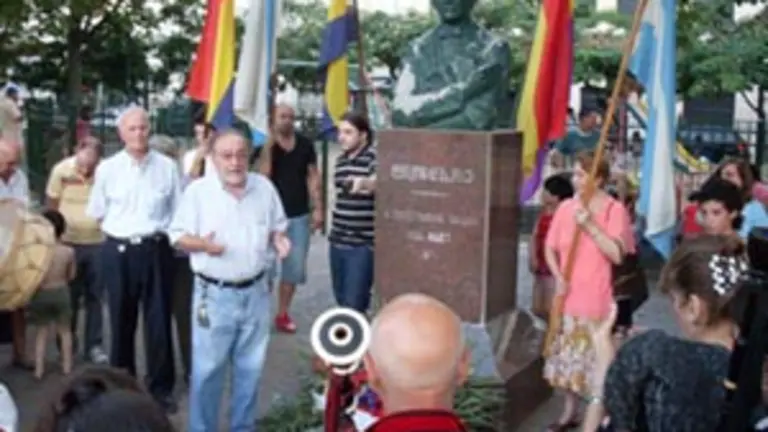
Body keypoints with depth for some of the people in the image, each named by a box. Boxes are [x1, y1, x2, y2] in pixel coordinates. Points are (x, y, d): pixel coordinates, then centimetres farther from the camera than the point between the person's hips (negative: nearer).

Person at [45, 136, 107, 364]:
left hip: (98, 243, 0)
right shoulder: (61, 170, -11)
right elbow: (52, 206, 0)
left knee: (95, 297, 7)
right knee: (69, 297, 11)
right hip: (68, 242, 0)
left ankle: (94, 346, 16)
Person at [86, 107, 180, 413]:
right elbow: (98, 214, 9)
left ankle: (160, 387, 19)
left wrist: (156, 231, -1)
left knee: (159, 321, 5)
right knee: (121, 321, 12)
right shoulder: (107, 168, 0)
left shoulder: (167, 167, -1)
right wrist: (123, 230, 3)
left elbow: (177, 212, 6)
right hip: (119, 251, 1)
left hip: (156, 251, 0)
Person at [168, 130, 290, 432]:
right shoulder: (197, 191, -6)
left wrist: (279, 239, -9)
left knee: (250, 368, 14)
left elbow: (277, 227, 14)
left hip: (255, 292, 4)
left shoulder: (264, 187, 4)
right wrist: (203, 244, -24)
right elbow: (178, 237, -4)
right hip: (215, 294, -3)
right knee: (207, 369, 2)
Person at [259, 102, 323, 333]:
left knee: (294, 268, 8)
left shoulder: (305, 144, 3)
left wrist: (317, 208, 2)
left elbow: (313, 177, 6)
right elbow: (264, 175, -18)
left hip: (299, 215, 3)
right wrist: (269, 146, -24)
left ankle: (283, 314, 19)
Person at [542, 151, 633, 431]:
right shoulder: (565, 207, 4)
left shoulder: (614, 210, -9)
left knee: (598, 359, -3)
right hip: (568, 296, 5)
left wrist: (590, 225, -21)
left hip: (598, 299, -5)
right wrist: (558, 277, -4)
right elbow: (550, 248, 11)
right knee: (568, 356, 13)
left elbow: (617, 254, -17)